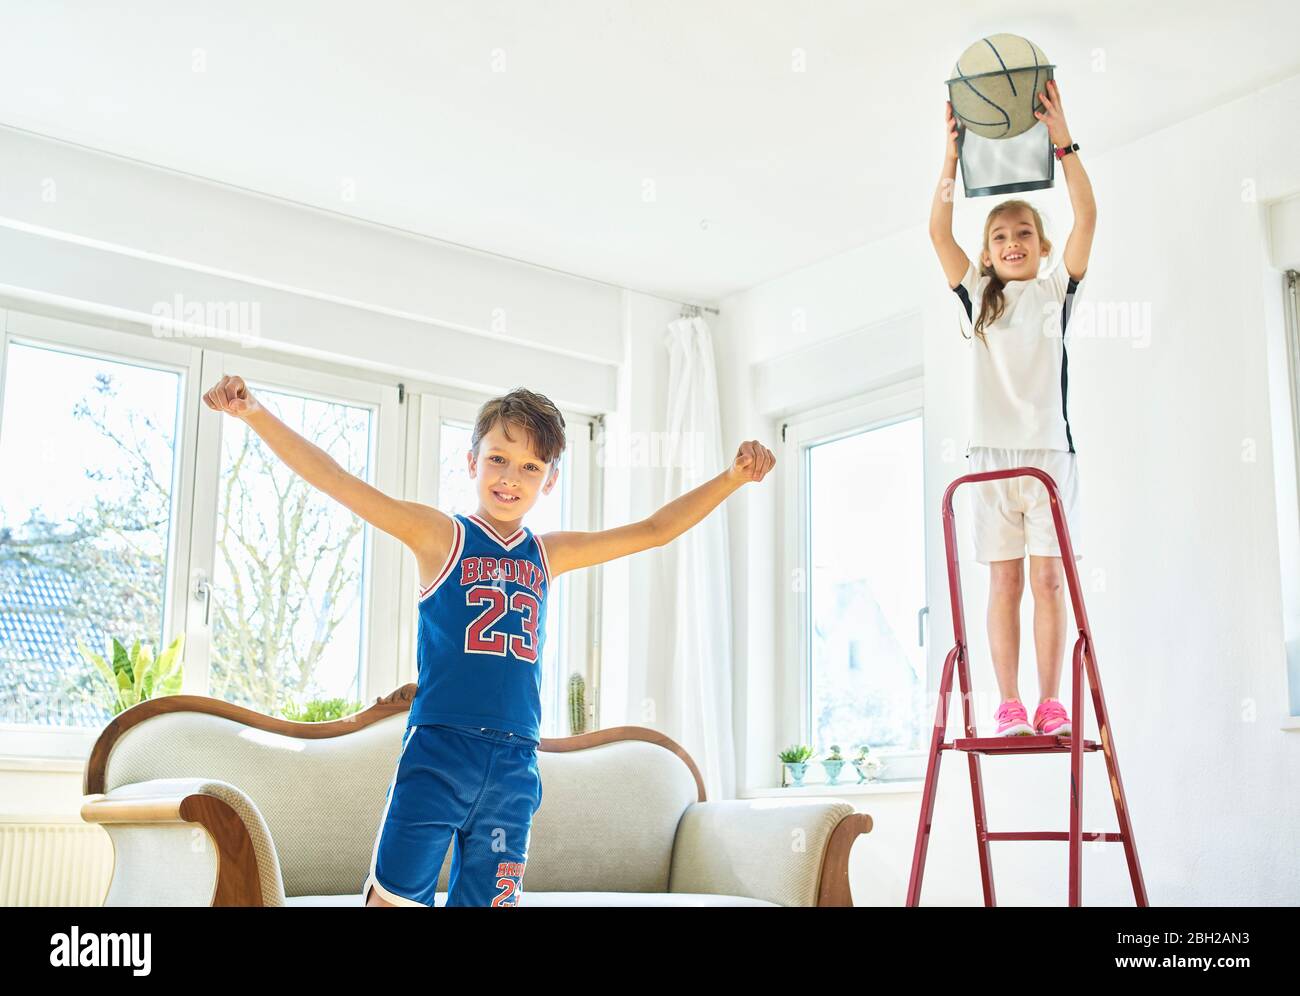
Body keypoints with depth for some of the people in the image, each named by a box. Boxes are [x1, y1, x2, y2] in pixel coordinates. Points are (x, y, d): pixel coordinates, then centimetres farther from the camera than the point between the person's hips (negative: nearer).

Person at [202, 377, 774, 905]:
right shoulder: (439, 536, 2)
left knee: (485, 899, 8)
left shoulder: (549, 555, 15)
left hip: (513, 767, 4)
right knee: (395, 898, -6)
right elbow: (333, 481, -7)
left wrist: (732, 477, 13)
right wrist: (254, 413, -16)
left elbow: (655, 530, 19)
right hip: (437, 753, -4)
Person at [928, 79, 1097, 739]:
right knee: (1004, 581, 0)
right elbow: (938, 231, 3)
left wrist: (1062, 142, -8)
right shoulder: (977, 297, 13)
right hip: (990, 452, 1)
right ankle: (1009, 706, 0)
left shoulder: (1056, 291, 10)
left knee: (1049, 577, -4)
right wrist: (953, 158, -5)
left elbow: (1087, 218, -2)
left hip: (1050, 449, 0)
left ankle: (1051, 704, -1)